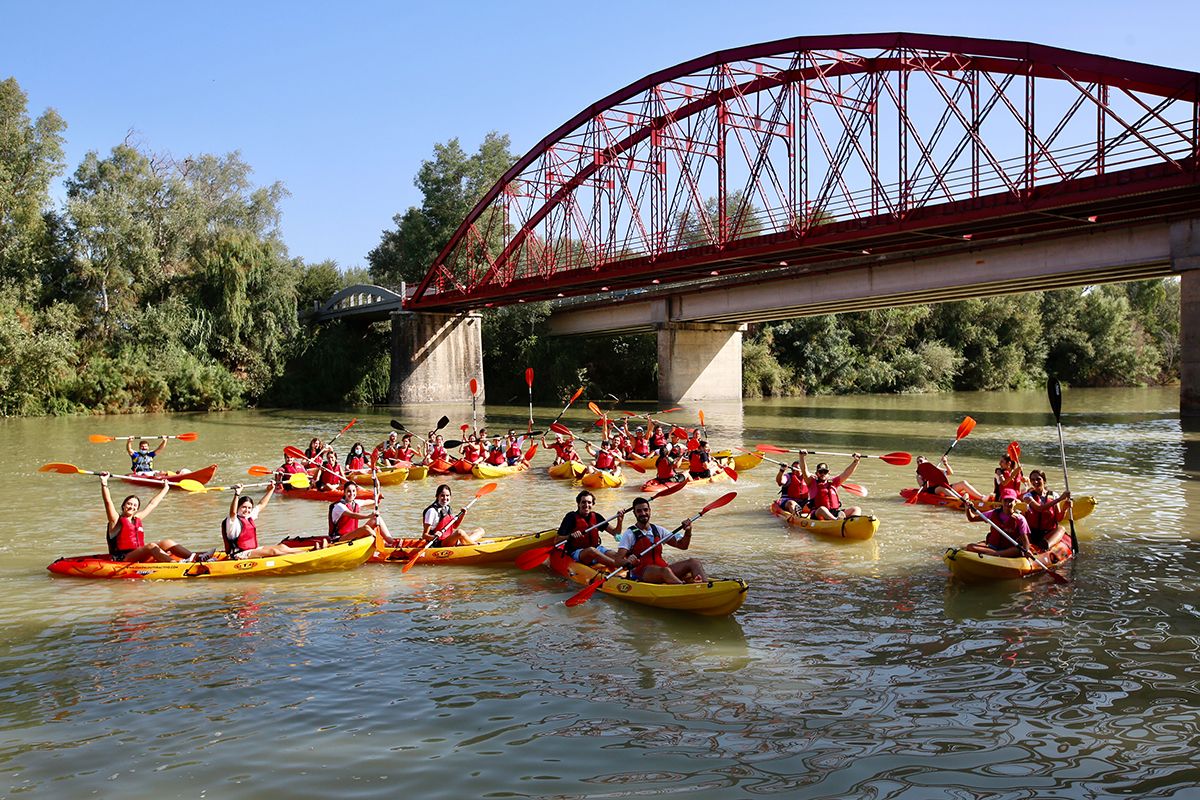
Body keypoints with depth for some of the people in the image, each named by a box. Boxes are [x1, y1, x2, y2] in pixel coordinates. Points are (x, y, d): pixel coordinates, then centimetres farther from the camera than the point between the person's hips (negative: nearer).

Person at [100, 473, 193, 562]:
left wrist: (166, 488, 42)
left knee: (166, 543, -12)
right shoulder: (116, 520, 4)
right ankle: (176, 564, -54)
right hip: (122, 559, -7)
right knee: (151, 547, -31)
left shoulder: (137, 519, 21)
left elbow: (152, 504, 32)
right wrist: (104, 483, -22)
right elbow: (108, 501, -10)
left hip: (141, 558, 7)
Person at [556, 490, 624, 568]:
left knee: (617, 556, -20)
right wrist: (570, 536, -29)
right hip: (576, 553, -6)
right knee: (591, 550, -37)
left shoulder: (596, 517, 9)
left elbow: (615, 533, 10)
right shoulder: (571, 517, -4)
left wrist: (619, 521, -9)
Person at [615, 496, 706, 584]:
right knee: (665, 571, -38)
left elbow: (683, 546, 18)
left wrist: (688, 532, -2)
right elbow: (618, 560, -8)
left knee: (694, 562, -15)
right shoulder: (630, 534, 1)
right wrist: (627, 562, -31)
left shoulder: (658, 530, 18)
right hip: (641, 573, -6)